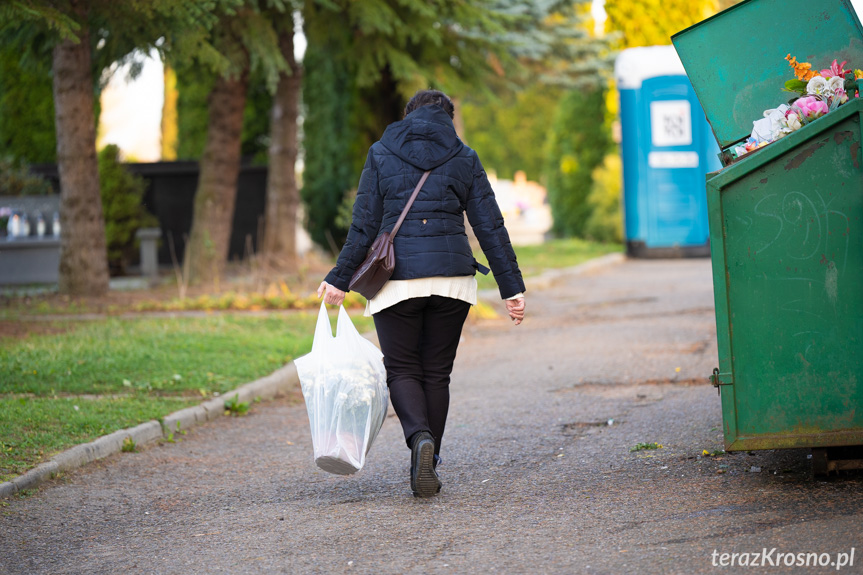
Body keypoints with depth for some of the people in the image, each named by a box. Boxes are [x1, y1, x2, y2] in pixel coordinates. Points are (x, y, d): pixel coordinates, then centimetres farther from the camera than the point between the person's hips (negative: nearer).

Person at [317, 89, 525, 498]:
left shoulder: (381, 155, 3)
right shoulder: (464, 159, 6)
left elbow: (364, 227, -2)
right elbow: (491, 228, 3)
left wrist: (340, 279, 3)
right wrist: (512, 287, 5)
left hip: (397, 280, -2)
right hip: (452, 279, 2)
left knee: (401, 369, 7)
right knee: (437, 372, 12)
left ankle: (420, 437, -20)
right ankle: (429, 465, 11)